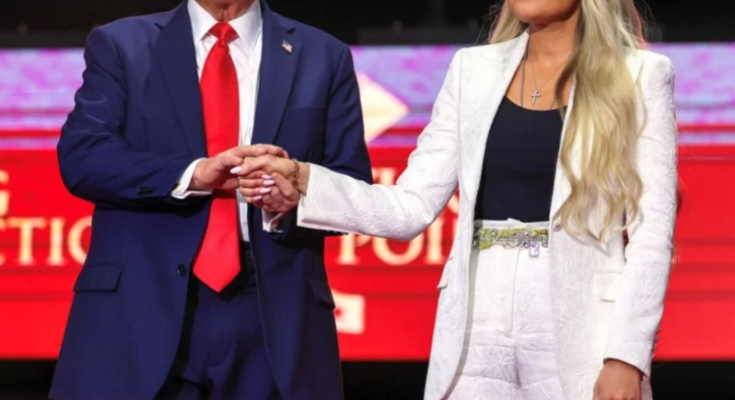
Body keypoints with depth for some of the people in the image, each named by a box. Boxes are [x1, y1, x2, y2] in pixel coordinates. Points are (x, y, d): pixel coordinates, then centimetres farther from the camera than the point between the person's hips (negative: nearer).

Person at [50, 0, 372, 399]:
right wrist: (194, 174, -19)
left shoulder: (323, 57, 12)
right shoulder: (120, 46, 9)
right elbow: (80, 156, -5)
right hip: (141, 306, -1)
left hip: (275, 313, 1)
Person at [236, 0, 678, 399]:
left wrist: (626, 355, -14)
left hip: (581, 336, -3)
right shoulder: (475, 69, 11)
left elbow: (651, 231, -4)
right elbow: (412, 207, 8)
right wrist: (303, 182, -6)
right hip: (479, 334, 3)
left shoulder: (641, 75, 1)